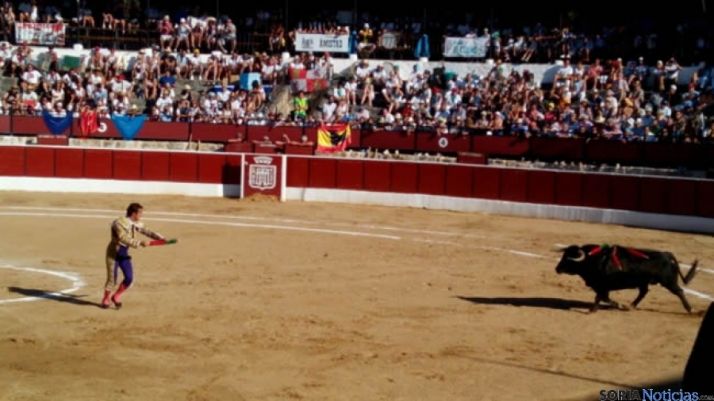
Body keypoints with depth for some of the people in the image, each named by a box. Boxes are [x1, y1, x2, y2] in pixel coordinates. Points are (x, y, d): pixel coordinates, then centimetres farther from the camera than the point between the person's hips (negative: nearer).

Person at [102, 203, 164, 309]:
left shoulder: (135, 224, 0)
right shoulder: (119, 223, -23)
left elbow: (146, 231, -1)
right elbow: (124, 239, -35)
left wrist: (159, 237, -17)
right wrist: (140, 243, -42)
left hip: (124, 253, 7)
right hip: (113, 253, -7)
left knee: (129, 277, -4)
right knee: (112, 278, -1)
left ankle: (116, 296, 17)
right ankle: (106, 299, 23)